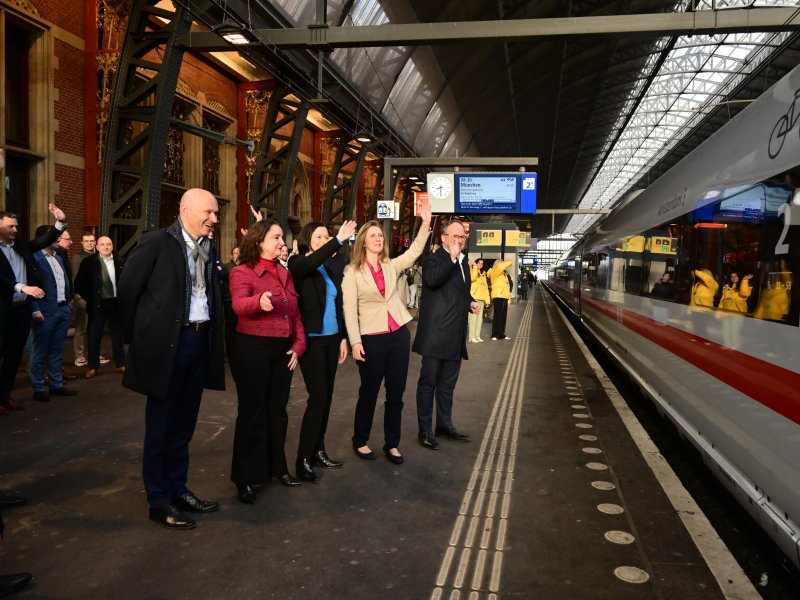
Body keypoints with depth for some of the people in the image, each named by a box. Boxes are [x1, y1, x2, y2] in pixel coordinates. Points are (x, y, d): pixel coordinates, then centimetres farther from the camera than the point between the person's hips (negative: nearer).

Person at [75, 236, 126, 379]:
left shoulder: (119, 262, 3)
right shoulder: (89, 262, -3)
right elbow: (79, 283, -1)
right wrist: (89, 298, -6)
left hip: (115, 303, 2)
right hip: (97, 304, -2)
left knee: (118, 335, 8)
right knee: (94, 336, 4)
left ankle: (120, 364, 18)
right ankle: (93, 367, 13)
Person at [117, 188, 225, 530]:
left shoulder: (208, 249, 10)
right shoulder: (156, 242, -9)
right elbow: (127, 292, -6)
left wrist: (213, 335, 8)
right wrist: (140, 338, 0)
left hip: (200, 341, 6)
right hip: (168, 344, -6)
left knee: (184, 424, 16)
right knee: (161, 425, 5)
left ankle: (178, 490, 29)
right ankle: (159, 501, 17)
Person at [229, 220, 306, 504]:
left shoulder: (285, 273, 12)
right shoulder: (242, 272, -8)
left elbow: (296, 313, 14)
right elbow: (239, 305, -28)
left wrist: (298, 345, 4)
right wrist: (259, 302, -49)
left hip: (283, 349, 6)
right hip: (252, 349, -6)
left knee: (278, 409, 14)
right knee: (252, 412, 1)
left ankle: (277, 467, 28)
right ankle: (245, 477, 12)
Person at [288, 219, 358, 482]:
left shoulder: (332, 267, 9)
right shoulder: (298, 264, -7)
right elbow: (313, 261, -33)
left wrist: (343, 337, 13)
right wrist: (339, 241, -39)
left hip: (331, 339, 6)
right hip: (311, 339, -6)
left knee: (326, 397, 11)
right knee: (318, 398, -9)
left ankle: (318, 450, 24)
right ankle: (304, 459, 2)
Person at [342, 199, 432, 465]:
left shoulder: (391, 265, 8)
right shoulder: (352, 271, -3)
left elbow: (414, 252, -5)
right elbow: (349, 308, -8)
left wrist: (425, 223, -14)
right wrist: (355, 341, -14)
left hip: (399, 334, 4)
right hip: (371, 339, -4)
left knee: (396, 393, 9)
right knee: (368, 392, 8)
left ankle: (392, 444, 22)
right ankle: (360, 441, 25)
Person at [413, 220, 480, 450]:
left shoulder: (463, 262, 16)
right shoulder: (434, 259, -8)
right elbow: (432, 280, -30)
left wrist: (471, 302, 12)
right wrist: (452, 257, -24)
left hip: (455, 334, 8)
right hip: (436, 333, -8)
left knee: (447, 383, 17)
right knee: (428, 382, 1)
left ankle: (444, 424, 30)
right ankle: (425, 431, 10)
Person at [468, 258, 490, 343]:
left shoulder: (483, 273, 20)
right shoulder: (472, 270, 1)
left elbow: (485, 286, 19)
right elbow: (472, 278, -22)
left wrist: (487, 299, 12)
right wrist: (475, 267, -15)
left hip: (481, 298, 7)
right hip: (474, 297, -7)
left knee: (480, 317, 7)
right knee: (473, 316, -11)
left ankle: (477, 335, 12)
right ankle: (472, 336, -10)